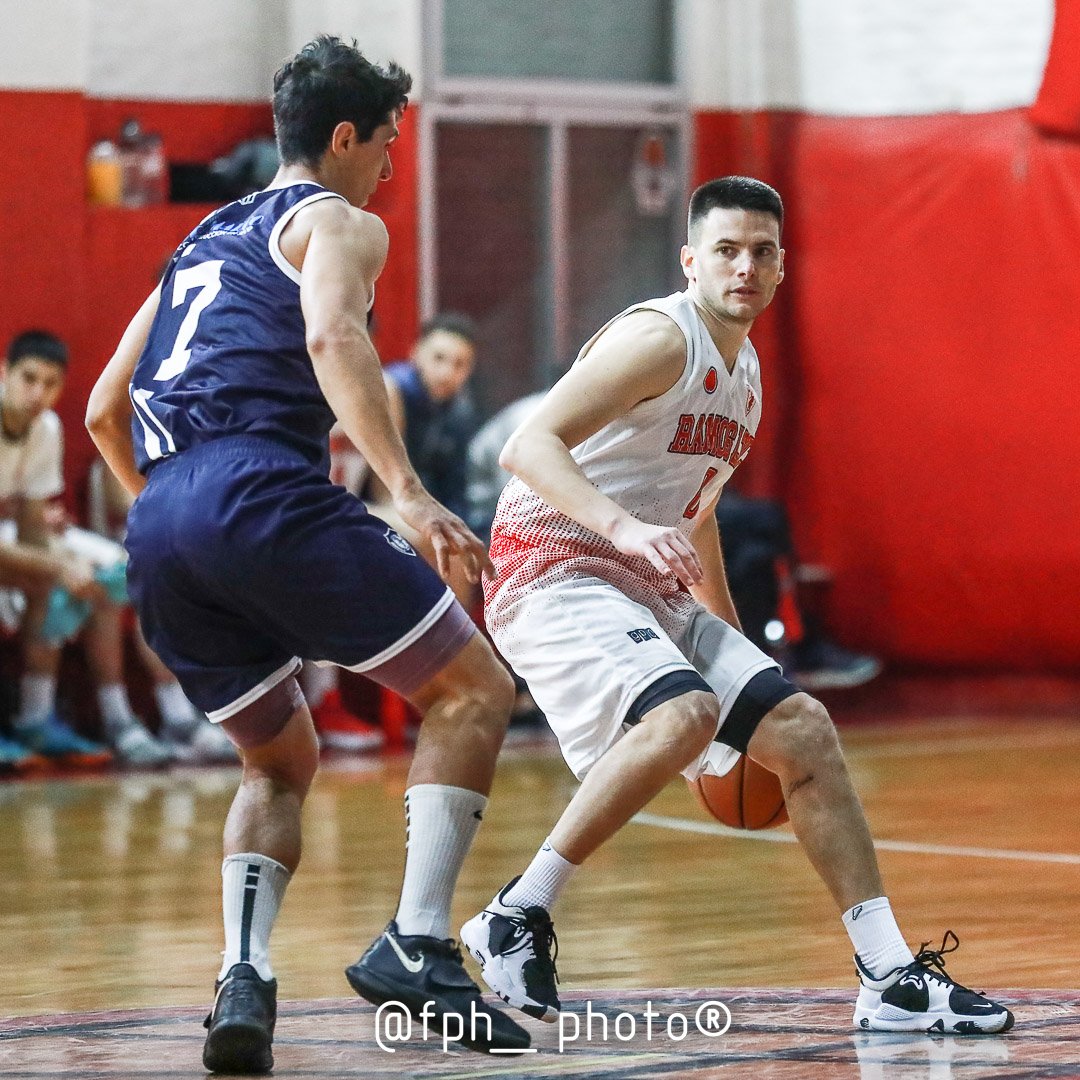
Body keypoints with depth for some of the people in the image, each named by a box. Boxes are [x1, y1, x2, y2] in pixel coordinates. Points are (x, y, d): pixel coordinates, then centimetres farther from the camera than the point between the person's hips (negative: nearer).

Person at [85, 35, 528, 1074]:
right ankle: (415, 943, -11)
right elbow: (331, 338, -13)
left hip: (158, 523, 7)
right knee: (473, 688, 4)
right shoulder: (339, 223, 10)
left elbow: (104, 413, 33)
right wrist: (407, 492, -22)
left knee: (282, 762, 22)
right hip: (261, 490, -7)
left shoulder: (204, 239, 32)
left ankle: (242, 976, -2)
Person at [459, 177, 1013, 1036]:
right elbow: (529, 445, -24)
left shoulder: (744, 372, 15)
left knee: (804, 733, 2)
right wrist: (623, 527, -38)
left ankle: (892, 980, 4)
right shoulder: (661, 339, -14)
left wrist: (732, 640, 30)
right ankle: (516, 917, -20)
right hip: (553, 571, -9)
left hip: (646, 592, 9)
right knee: (682, 718, -33)